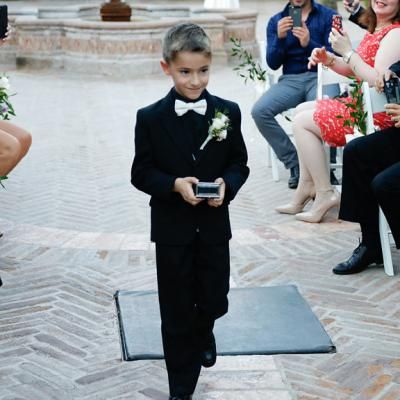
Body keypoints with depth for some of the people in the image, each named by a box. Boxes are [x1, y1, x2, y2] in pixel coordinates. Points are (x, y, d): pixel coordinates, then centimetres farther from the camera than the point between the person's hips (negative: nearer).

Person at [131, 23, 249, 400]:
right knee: (176, 311, 6)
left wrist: (226, 183, -18)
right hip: (172, 228, -2)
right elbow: (141, 174, -6)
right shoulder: (150, 118, -9)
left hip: (214, 224, 2)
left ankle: (202, 332, 51)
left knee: (215, 301, 14)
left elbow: (239, 164, 3)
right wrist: (175, 184, -23)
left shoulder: (228, 112, -3)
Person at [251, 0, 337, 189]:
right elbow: (273, 63, 5)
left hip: (320, 77, -3)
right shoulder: (276, 21, 12)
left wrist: (309, 44, -19)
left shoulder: (328, 16, 5)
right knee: (259, 111, -24)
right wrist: (280, 38, -13)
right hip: (290, 80, 3)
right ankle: (295, 163, -12)